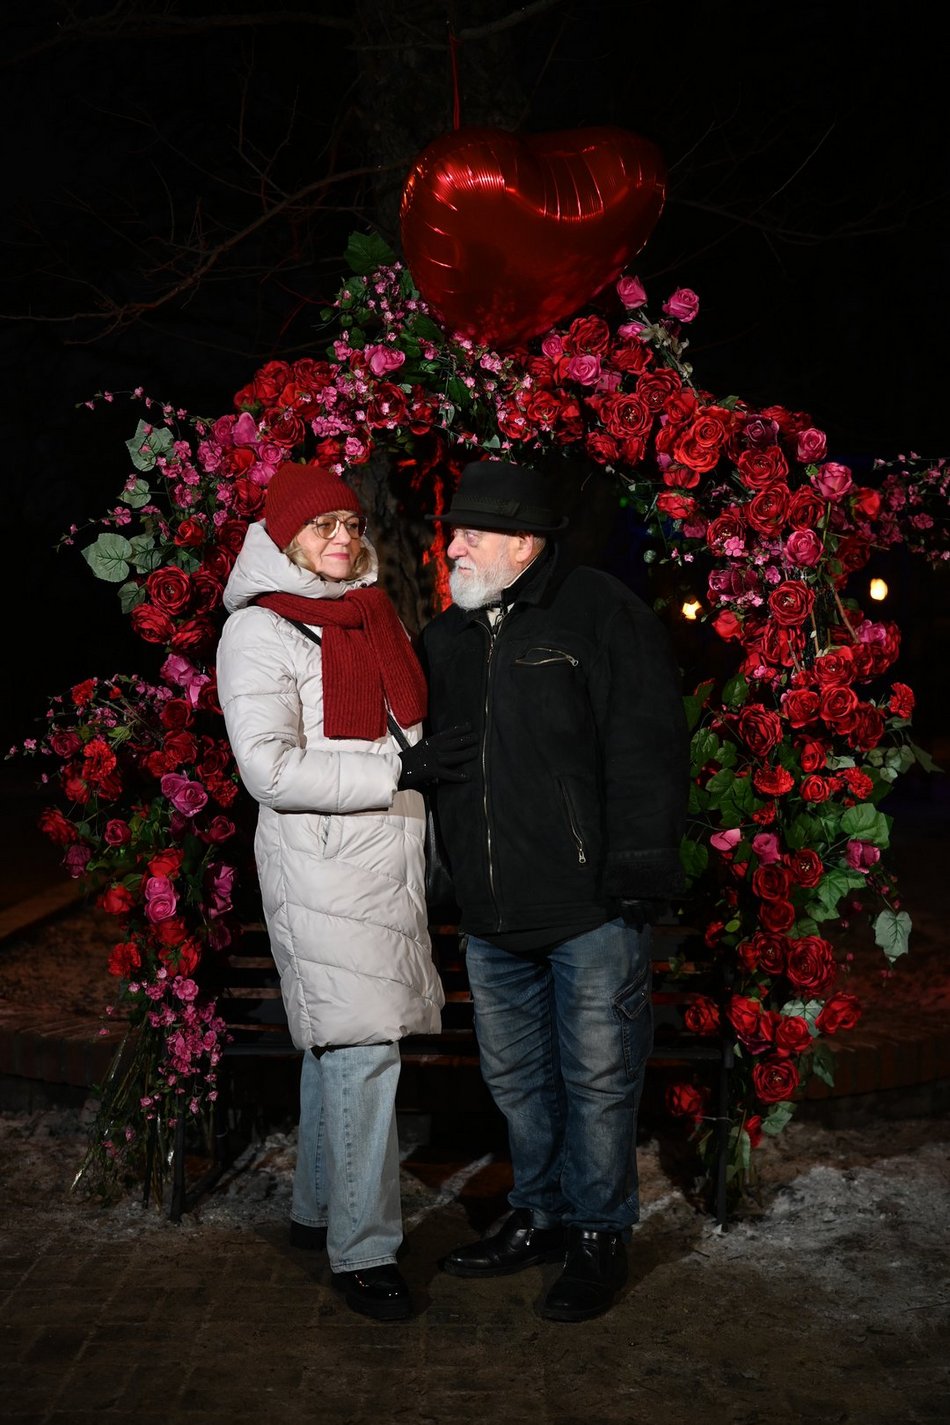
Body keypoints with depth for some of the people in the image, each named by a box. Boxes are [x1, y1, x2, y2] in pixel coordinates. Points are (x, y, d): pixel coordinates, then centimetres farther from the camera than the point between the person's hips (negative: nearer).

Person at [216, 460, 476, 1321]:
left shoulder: (371, 616, 16)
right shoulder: (259, 631, -7)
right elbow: (272, 769, -17)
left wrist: (434, 759, 12)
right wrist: (400, 771, -20)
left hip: (389, 863, 7)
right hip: (323, 870, -7)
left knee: (337, 1046, 15)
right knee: (360, 1053, -9)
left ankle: (318, 1211, 27)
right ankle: (361, 1250, 0)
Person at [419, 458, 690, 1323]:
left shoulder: (602, 614, -7)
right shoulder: (447, 637, 13)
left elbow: (647, 748, -12)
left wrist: (640, 871, -16)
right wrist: (440, 878, 16)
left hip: (591, 909, -6)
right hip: (491, 916, 7)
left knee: (597, 1080, 3)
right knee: (517, 1078, 16)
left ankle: (600, 1236, 19)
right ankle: (540, 1217, 33)